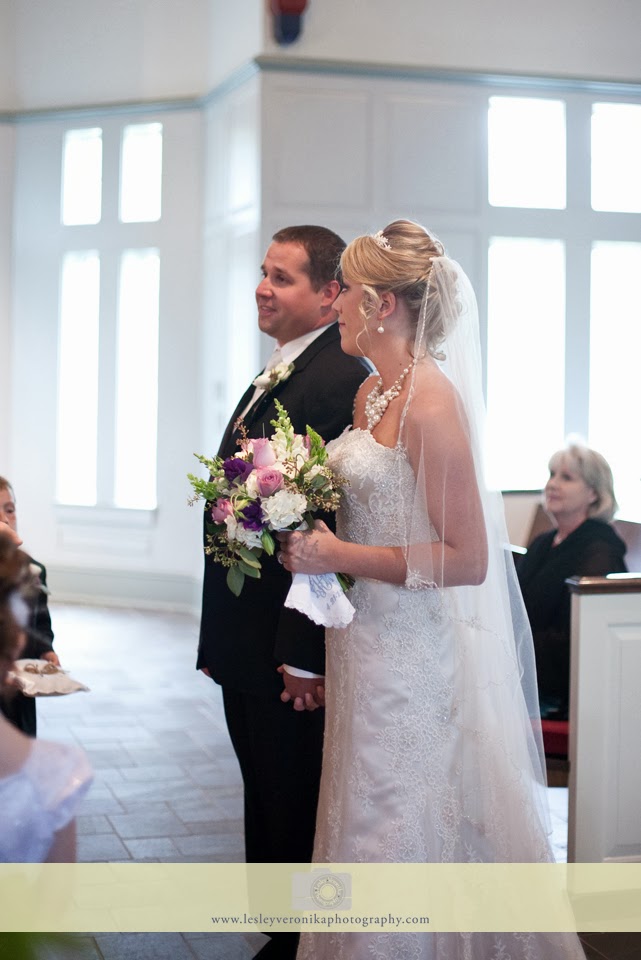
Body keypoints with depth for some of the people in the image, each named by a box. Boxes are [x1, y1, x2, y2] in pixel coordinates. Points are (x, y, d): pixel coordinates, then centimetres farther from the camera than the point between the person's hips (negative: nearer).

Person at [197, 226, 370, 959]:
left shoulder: (341, 379, -17)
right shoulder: (272, 378, 15)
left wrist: (305, 657, -24)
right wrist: (219, 637, 16)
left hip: (291, 652, -10)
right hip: (247, 649, 10)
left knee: (298, 820, 4)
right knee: (266, 807, 20)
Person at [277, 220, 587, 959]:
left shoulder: (430, 400, -17)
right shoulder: (371, 393, 9)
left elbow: (466, 558, -20)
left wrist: (339, 557, -19)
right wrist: (311, 532, 6)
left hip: (409, 653, -9)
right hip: (363, 644, 9)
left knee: (394, 835, 3)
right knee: (364, 823, 17)